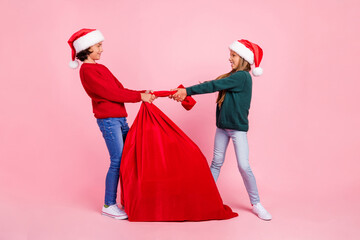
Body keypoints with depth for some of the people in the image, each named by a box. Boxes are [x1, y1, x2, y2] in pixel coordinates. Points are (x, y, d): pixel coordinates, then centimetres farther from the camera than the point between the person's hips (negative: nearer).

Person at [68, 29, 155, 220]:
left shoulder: (100, 68, 19)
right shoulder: (87, 71, -9)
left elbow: (120, 89, 13)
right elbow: (111, 93, -15)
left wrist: (143, 94, 1)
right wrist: (139, 96, -11)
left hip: (120, 118, 9)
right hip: (108, 120, -9)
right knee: (118, 161, -6)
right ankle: (109, 205, 6)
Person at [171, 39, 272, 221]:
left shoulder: (243, 77, -16)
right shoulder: (231, 76, 11)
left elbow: (214, 86, -21)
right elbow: (212, 84, 4)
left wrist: (187, 91, -20)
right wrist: (185, 92, -8)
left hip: (238, 128, -8)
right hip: (222, 127, 8)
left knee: (244, 166, -7)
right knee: (216, 163, 13)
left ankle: (256, 204, 8)